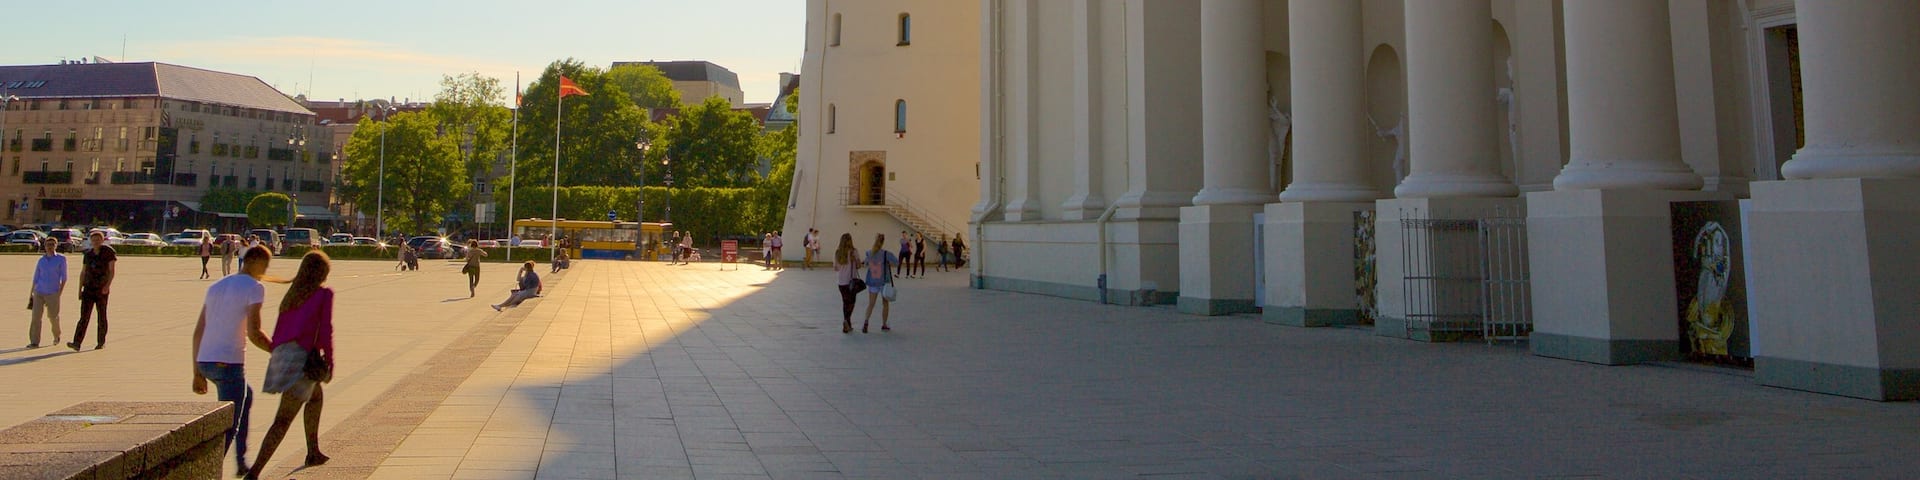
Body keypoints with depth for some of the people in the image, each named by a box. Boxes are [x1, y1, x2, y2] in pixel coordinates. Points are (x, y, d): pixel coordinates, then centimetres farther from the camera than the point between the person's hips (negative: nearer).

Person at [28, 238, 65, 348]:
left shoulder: (61, 259, -2)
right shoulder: (41, 260, 7)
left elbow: (64, 277, -3)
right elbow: (36, 278, 14)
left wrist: (60, 293, -9)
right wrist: (31, 293, 12)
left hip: (53, 294, -3)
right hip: (39, 292, 3)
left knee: (53, 316, 7)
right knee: (36, 316, -7)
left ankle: (57, 335, 35)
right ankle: (34, 342, -6)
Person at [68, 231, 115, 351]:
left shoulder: (108, 252, -2)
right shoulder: (87, 254, 10)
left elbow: (111, 271, -7)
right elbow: (83, 272, 14)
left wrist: (108, 285, -19)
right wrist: (80, 289, 8)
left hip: (102, 289, -3)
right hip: (88, 288, 3)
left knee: (102, 316, 5)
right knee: (84, 316, -7)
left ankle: (101, 342, 16)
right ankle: (77, 343, -15)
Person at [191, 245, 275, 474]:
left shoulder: (216, 286, 18)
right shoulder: (254, 288, -5)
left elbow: (198, 332, 17)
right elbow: (253, 333, -14)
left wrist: (197, 372, 19)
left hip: (204, 361, 8)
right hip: (229, 363, -8)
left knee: (246, 395, 30)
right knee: (229, 427, -1)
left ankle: (241, 461, 33)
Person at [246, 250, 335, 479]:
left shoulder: (291, 295, 14)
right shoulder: (324, 293, -4)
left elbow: (277, 333, 14)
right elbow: (325, 331, -9)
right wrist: (330, 362, -1)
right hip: (304, 361, -7)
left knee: (317, 396, 30)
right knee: (283, 420, -7)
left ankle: (313, 452, 37)